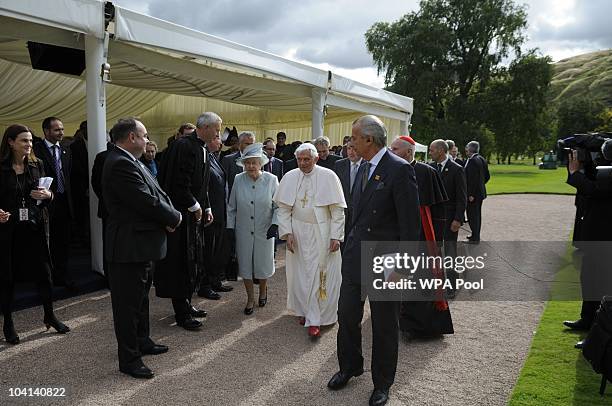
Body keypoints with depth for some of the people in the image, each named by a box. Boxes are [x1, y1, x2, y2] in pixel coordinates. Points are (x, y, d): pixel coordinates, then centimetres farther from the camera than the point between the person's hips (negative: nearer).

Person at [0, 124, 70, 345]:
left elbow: (48, 195, 9)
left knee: (44, 272, 7)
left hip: (34, 227, 3)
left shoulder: (36, 165, 4)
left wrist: (47, 195, -13)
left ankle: (49, 316, 25)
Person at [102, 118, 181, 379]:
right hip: (130, 247, -11)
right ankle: (129, 359, 13)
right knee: (128, 303, 1)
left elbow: (156, 194, 9)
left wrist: (168, 215, -9)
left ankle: (142, 342, 38)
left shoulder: (128, 161, 11)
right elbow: (147, 202, -25)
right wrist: (174, 218, -10)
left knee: (140, 297, 23)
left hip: (140, 243, 11)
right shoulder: (121, 164, -21)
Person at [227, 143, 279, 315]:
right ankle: (250, 299, 26)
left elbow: (278, 206, -2)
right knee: (245, 264, 8)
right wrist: (229, 228, 3)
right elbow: (231, 207, 4)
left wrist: (275, 224, -15)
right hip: (243, 232, 1)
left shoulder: (271, 180, -7)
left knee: (263, 263, 9)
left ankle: (263, 289, 40)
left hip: (265, 231, -1)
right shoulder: (238, 180, -3)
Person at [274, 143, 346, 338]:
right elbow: (283, 209, 3)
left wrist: (336, 236, -11)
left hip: (322, 234, -3)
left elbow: (337, 210, -7)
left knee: (321, 275, -1)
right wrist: (287, 232, -7)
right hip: (298, 233, 3)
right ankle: (304, 310, 30)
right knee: (300, 273, 11)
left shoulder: (328, 177, -10)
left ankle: (315, 319, 6)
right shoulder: (289, 177, -2)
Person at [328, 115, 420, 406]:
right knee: (347, 316, 15)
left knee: (384, 325, 10)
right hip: (356, 257, 7)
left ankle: (382, 383, 29)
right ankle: (349, 367, 38)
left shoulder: (400, 170, -17)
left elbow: (410, 224, -17)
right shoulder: (364, 167, 9)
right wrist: (350, 248, 13)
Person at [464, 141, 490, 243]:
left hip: (473, 194, -10)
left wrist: (471, 194, -22)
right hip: (480, 192, 10)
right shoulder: (482, 159, 10)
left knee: (472, 215, -3)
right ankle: (476, 235, 29)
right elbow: (487, 176, 16)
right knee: (477, 214, 18)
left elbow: (473, 178, -24)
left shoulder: (472, 161, -20)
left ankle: (475, 238, 2)